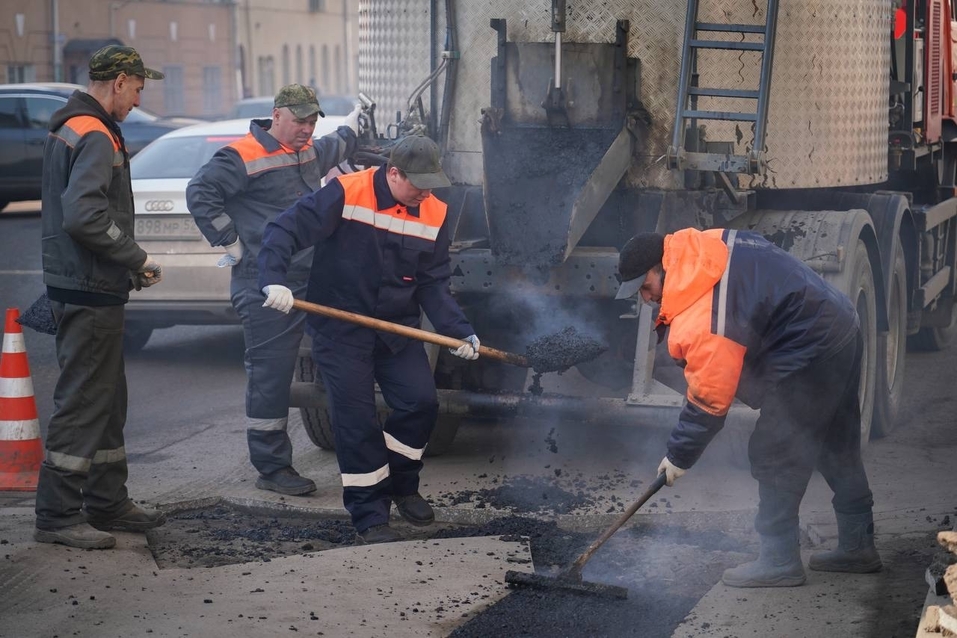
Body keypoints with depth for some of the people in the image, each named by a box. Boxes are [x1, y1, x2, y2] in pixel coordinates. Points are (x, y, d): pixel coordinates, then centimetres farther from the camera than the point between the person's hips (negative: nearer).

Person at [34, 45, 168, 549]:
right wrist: (138, 259, -17)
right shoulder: (95, 137, -17)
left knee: (106, 403, 17)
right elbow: (84, 215, -28)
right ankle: (57, 516, -1)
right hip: (89, 294, -11)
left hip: (86, 289, 11)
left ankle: (107, 502, 26)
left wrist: (128, 264, 14)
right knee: (82, 403, -6)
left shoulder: (70, 129, 16)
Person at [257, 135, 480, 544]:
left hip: (399, 329, 5)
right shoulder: (346, 195, -17)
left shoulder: (434, 214, 0)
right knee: (357, 420, -6)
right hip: (340, 330, -5)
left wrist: (459, 331, -8)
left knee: (421, 403, -4)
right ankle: (370, 518, 5)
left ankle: (402, 486, 22)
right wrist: (273, 279, -35)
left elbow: (434, 285, 4)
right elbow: (285, 231, -19)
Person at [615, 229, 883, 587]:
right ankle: (858, 546, 28)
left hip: (811, 351, -10)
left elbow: (709, 397, -17)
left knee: (774, 456, -5)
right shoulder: (702, 247, 1)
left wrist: (679, 456, -4)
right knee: (837, 448, 19)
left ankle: (779, 562, 0)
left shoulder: (700, 320, -25)